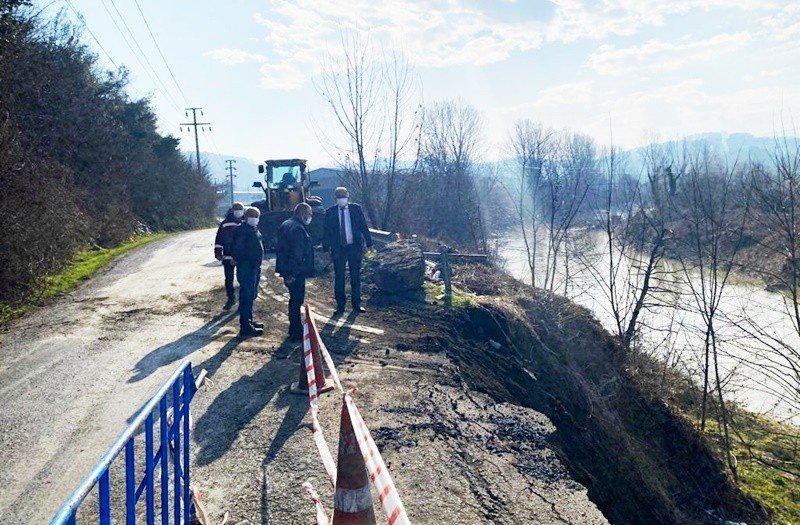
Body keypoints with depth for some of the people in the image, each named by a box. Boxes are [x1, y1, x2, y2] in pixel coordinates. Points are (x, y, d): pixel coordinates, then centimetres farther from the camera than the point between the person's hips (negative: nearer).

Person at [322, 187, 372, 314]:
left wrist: (369, 243, -1)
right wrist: (326, 249, -3)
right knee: (339, 278, 5)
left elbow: (364, 226, 2)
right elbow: (327, 231, 1)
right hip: (338, 249, 0)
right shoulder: (330, 212, -1)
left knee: (356, 277, 9)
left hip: (355, 247, 0)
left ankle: (356, 304, 20)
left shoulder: (356, 208, 0)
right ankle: (340, 306, 16)